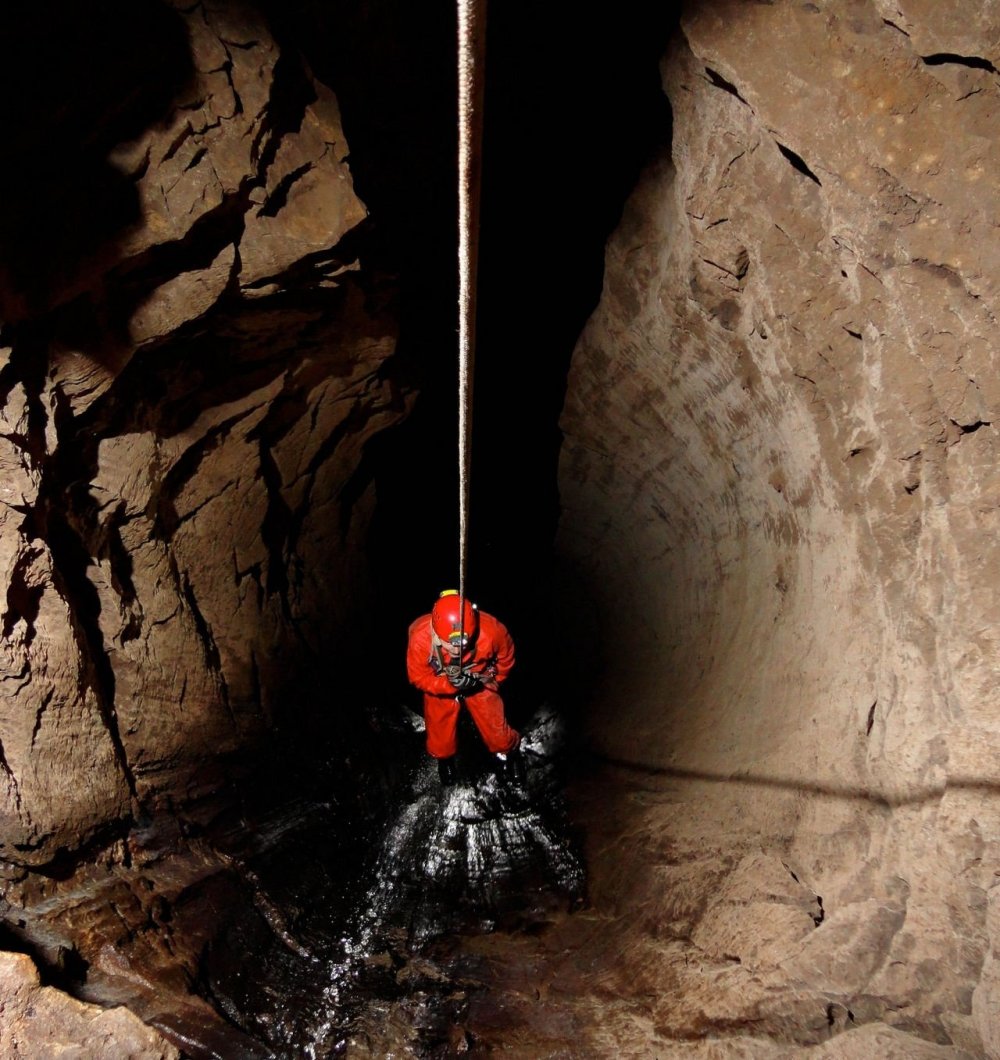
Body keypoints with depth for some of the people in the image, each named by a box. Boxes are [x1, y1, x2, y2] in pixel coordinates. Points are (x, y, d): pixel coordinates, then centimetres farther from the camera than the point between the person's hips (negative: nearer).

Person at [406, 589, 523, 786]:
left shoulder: (491, 630, -36)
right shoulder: (420, 638, -37)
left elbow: (505, 658, -11)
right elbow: (418, 677, -20)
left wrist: (488, 680, -8)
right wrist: (450, 684, -34)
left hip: (479, 685, 0)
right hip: (440, 687, 0)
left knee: (496, 730, 6)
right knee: (440, 731, 12)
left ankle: (507, 752, 42)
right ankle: (444, 759, 48)